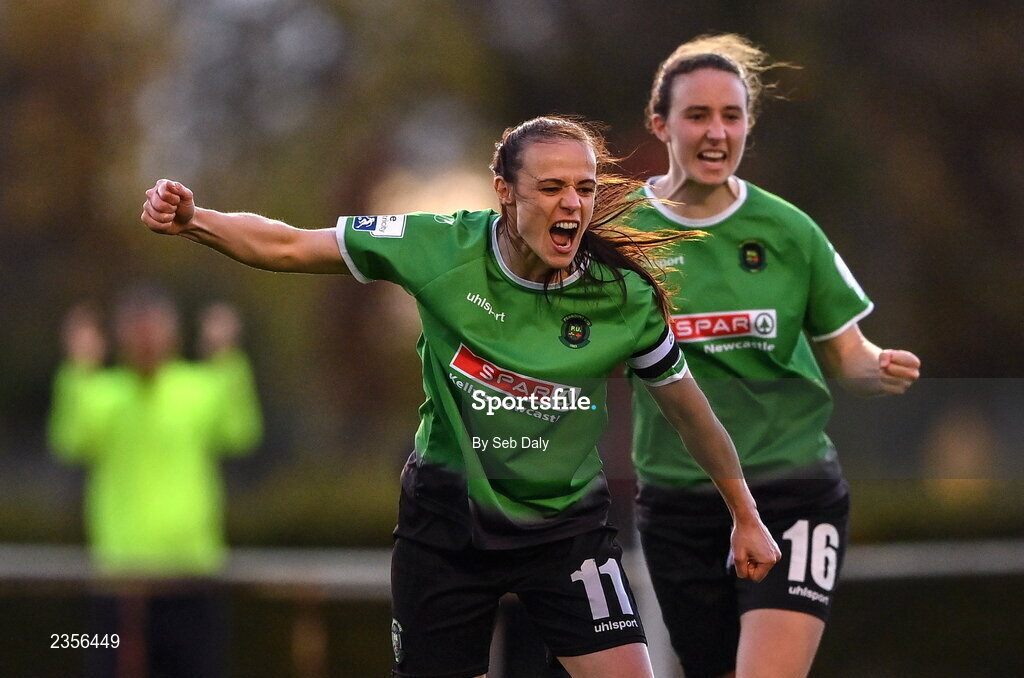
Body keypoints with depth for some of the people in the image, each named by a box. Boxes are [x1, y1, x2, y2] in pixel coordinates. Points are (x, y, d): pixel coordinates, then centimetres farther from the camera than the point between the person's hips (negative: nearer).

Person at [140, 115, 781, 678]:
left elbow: (688, 407, 3)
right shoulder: (440, 249, -14)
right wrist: (192, 219, -23)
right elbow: (286, 246, -8)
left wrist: (746, 515, 11)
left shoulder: (624, 298, -13)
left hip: (567, 524, 0)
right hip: (446, 519, 0)